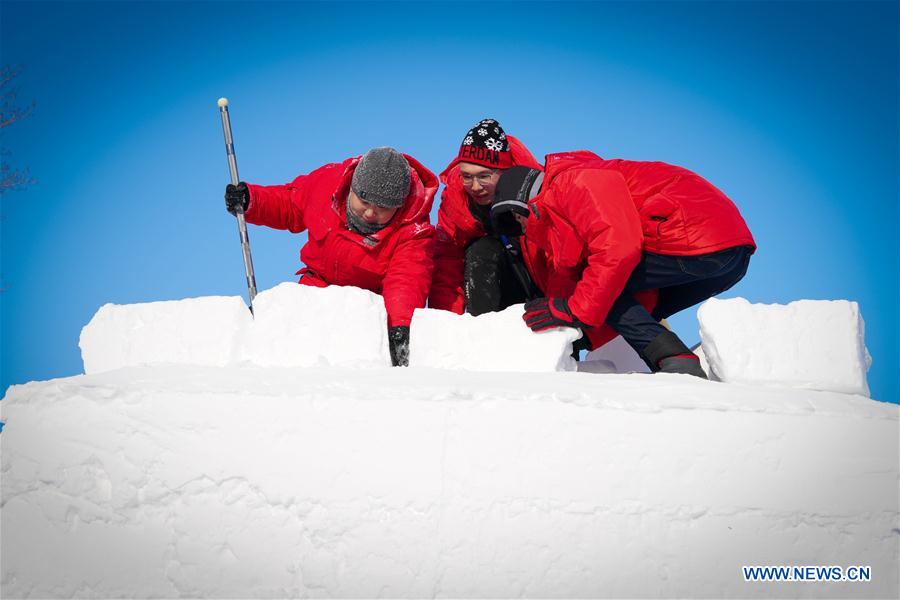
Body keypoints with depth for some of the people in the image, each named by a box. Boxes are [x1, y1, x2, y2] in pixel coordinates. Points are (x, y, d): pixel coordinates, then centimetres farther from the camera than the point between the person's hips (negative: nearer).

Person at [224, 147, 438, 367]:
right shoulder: (328, 180, -11)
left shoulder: (414, 232, -22)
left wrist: (400, 326, -55)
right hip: (317, 284, 3)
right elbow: (289, 205, 8)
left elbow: (406, 282, -35)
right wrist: (249, 201, -10)